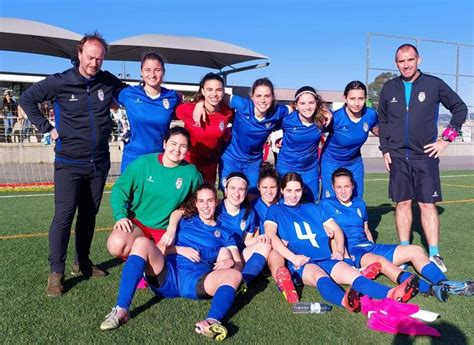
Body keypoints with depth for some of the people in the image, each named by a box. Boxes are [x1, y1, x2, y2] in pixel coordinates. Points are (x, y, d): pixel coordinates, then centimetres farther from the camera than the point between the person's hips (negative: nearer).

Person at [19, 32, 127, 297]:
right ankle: (56, 273, 1)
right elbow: (27, 99, 2)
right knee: (64, 216, -8)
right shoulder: (60, 82, -7)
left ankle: (83, 262, 27)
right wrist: (47, 127, -4)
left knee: (89, 215, 12)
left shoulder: (109, 82, 0)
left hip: (99, 163, 4)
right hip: (69, 163, -3)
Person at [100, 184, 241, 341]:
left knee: (234, 275, -27)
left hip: (197, 281, 0)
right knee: (142, 242, -24)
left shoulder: (224, 233, 22)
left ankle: (212, 321, -57)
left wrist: (229, 261, -13)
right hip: (168, 275, 1)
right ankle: (121, 310, -34)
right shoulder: (184, 222, 23)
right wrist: (180, 249, -3)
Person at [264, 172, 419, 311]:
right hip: (301, 263, -3)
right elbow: (270, 235, -6)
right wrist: (293, 257, -17)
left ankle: (391, 294, -51)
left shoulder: (313, 208, 24)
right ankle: (344, 300, -67)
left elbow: (336, 229, 21)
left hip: (327, 259, 3)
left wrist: (339, 249, 1)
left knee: (352, 274, -26)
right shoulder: (275, 210, 12)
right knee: (319, 275, -37)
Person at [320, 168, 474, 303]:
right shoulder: (327, 205, 0)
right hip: (349, 252, -8)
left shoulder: (360, 204, 18)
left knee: (415, 250, -6)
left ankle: (444, 284, -27)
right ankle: (428, 288, -53)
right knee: (382, 261, -37)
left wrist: (373, 249, 12)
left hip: (369, 247, 8)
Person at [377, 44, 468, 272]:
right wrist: (385, 149, 8)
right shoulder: (389, 88, 7)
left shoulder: (434, 84, -1)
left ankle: (434, 255, 4)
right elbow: (382, 120, 15)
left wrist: (446, 138, 0)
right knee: (402, 203, 6)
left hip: (425, 155, -2)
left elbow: (460, 108, 7)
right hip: (398, 157, 2)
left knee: (428, 204, -3)